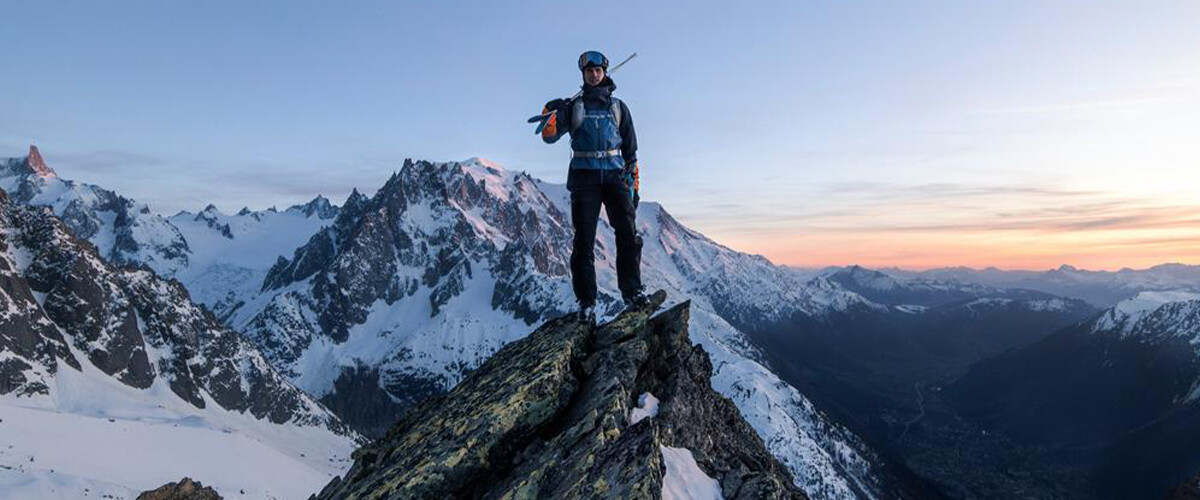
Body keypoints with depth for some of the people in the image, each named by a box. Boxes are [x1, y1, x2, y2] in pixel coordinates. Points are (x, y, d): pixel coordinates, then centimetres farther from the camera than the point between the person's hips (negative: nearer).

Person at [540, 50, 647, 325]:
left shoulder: (618, 107, 18)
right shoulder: (574, 106, 14)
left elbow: (630, 148, 18)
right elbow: (550, 136, 3)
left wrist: (633, 180, 9)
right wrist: (550, 119, -19)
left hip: (614, 173, 1)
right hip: (584, 175, -1)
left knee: (627, 232, -15)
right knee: (584, 239, -6)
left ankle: (632, 291, -11)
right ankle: (586, 302, -4)